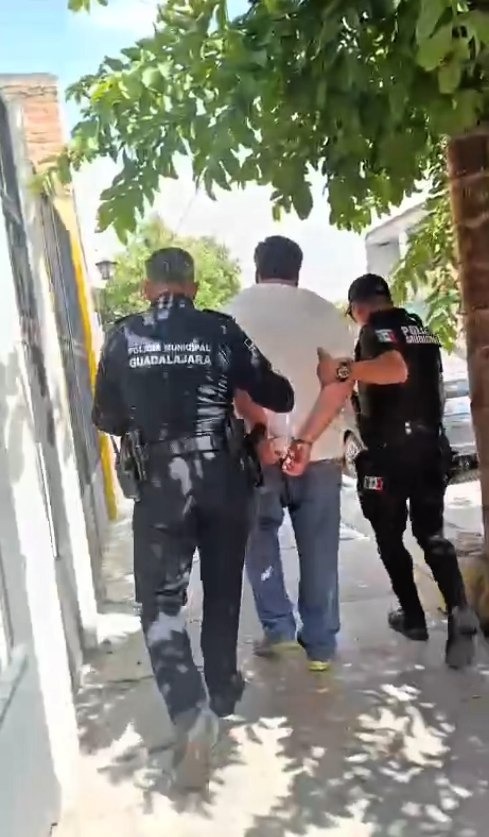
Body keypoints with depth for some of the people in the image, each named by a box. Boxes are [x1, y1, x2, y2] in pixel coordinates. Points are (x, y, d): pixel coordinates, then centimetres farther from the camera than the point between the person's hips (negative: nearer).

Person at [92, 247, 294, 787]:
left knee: (160, 601, 6)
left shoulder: (124, 337, -1)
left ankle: (190, 712, -10)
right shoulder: (221, 330, -4)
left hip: (159, 484, -1)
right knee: (222, 590, 19)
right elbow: (278, 397, -3)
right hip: (223, 479, 1)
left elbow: (106, 418, 6)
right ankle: (222, 689, 34)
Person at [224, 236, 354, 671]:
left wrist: (261, 430, -12)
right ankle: (321, 643, 16)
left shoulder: (240, 308, 3)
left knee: (260, 533, 17)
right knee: (319, 546, 9)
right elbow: (345, 376, 1)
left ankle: (277, 626, 13)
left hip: (266, 444, -2)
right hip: (321, 446, 2)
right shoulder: (325, 310, 9)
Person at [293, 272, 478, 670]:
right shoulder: (421, 328, 15)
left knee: (390, 538, 10)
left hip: (389, 451, -7)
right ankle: (459, 609, -9)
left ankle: (413, 617, 19)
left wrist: (344, 370, -37)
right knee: (432, 534, 10)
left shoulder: (374, 329, -10)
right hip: (431, 444, 7)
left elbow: (397, 370, -31)